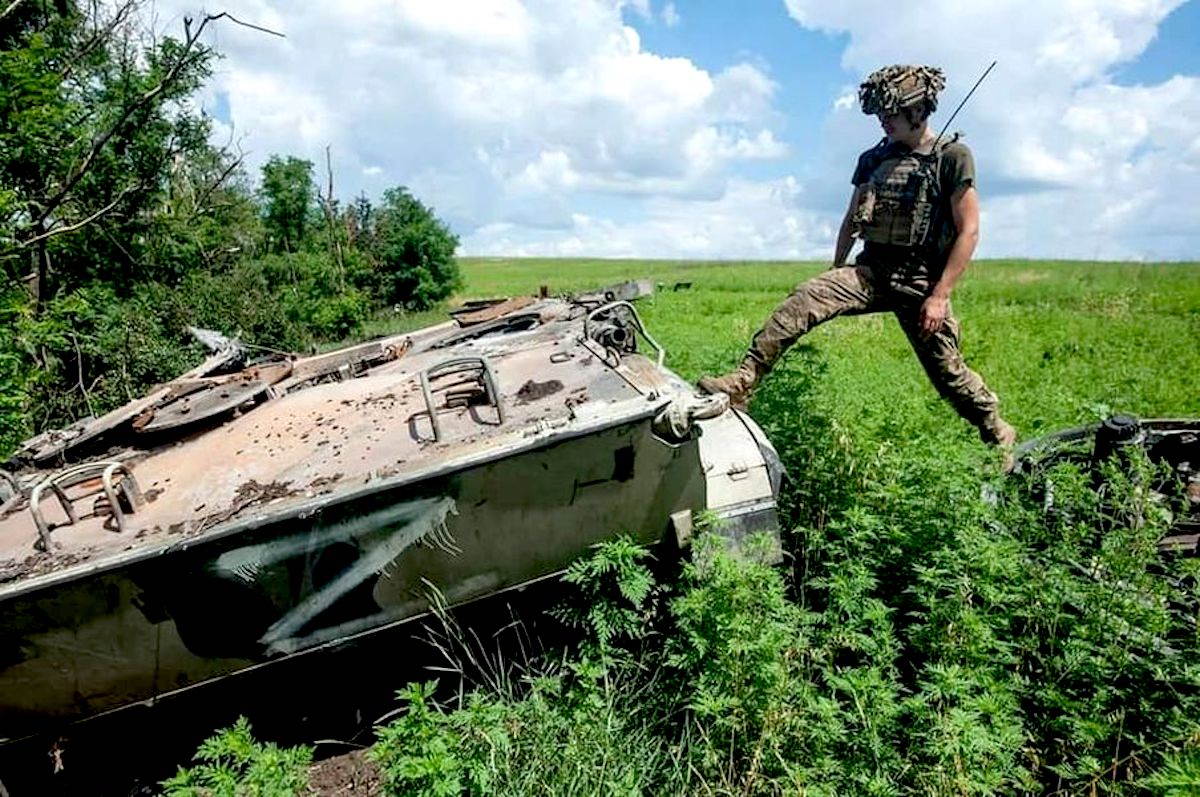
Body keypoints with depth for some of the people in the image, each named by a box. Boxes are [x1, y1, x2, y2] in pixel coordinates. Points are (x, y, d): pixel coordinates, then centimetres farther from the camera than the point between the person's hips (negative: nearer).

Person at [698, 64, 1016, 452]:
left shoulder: (953, 156, -4)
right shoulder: (874, 159, 10)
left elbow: (968, 230, -8)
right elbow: (851, 220, 19)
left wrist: (939, 296, -14)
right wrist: (835, 274, 18)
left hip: (922, 280, -3)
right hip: (871, 270, 4)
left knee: (948, 371, 3)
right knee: (804, 298, -22)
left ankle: (999, 434, 28)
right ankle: (742, 383, -29)